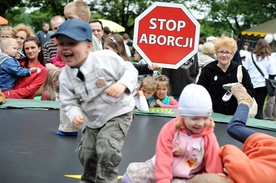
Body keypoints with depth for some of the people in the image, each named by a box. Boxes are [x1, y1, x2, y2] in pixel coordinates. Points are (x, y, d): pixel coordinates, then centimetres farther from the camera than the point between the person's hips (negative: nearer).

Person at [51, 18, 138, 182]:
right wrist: (75, 115, -27)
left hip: (118, 114, -5)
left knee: (106, 151, -21)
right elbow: (70, 102, -6)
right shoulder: (65, 76, -12)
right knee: (87, 154, 15)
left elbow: (130, 70, -17)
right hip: (93, 120, 6)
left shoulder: (106, 58, -26)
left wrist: (122, 84, -36)